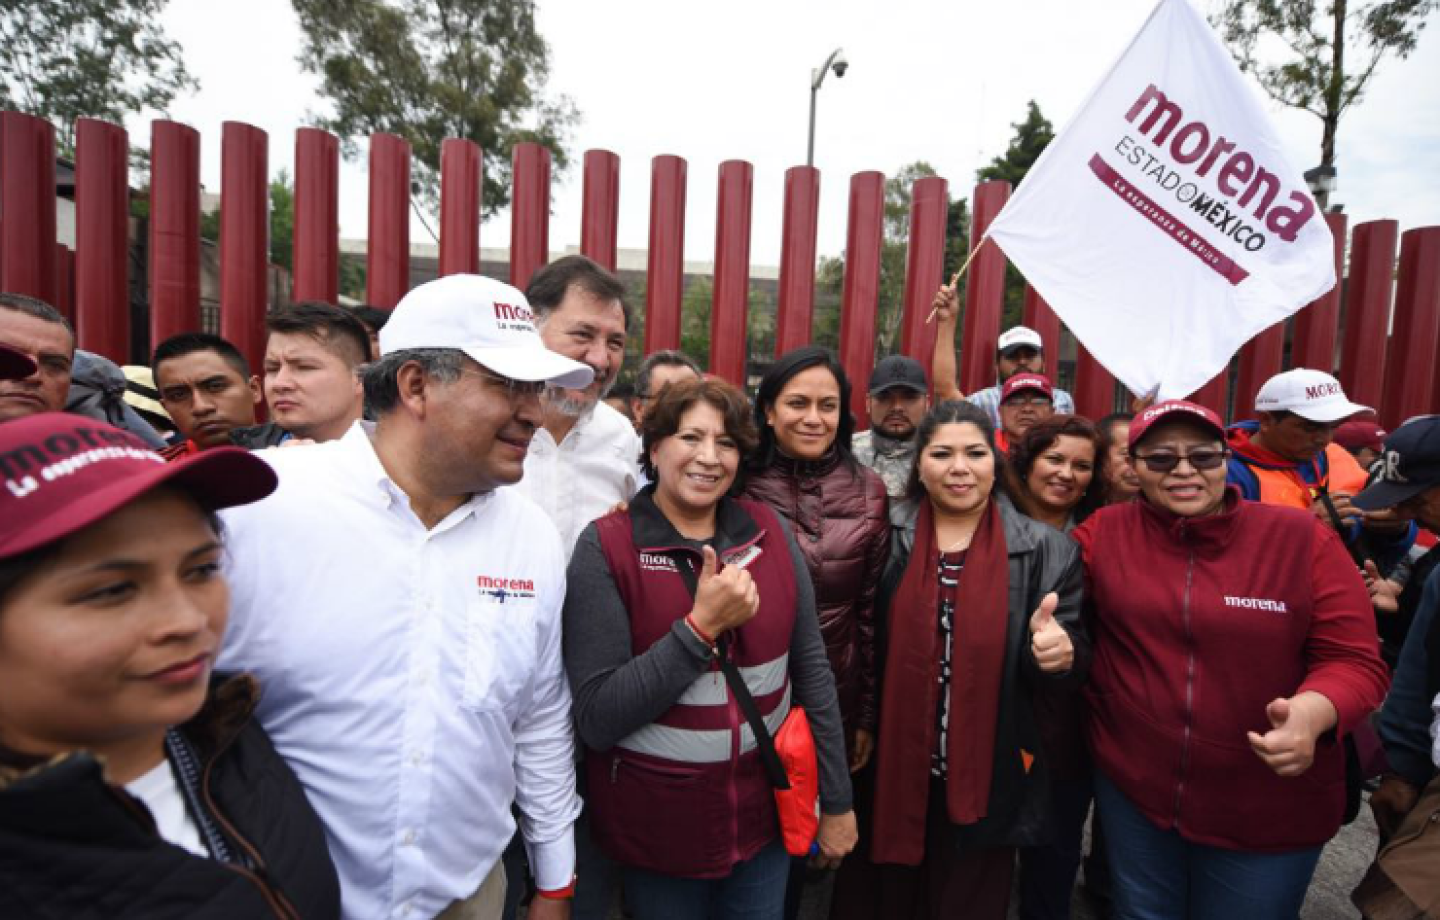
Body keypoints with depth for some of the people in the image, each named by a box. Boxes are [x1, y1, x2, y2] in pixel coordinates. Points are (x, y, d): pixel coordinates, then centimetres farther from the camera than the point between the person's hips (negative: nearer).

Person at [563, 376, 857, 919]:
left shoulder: (770, 532, -5)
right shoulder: (607, 547, -15)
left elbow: (811, 670, 2)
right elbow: (597, 720, -18)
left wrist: (837, 800, 5)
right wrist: (702, 625, -26)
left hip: (767, 813, 3)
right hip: (656, 830, -3)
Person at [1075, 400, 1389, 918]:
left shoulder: (1303, 538, -10)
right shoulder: (1104, 533, -5)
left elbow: (1354, 660, -9)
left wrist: (1313, 712, -29)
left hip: (1270, 812, -1)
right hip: (1130, 787, 1)